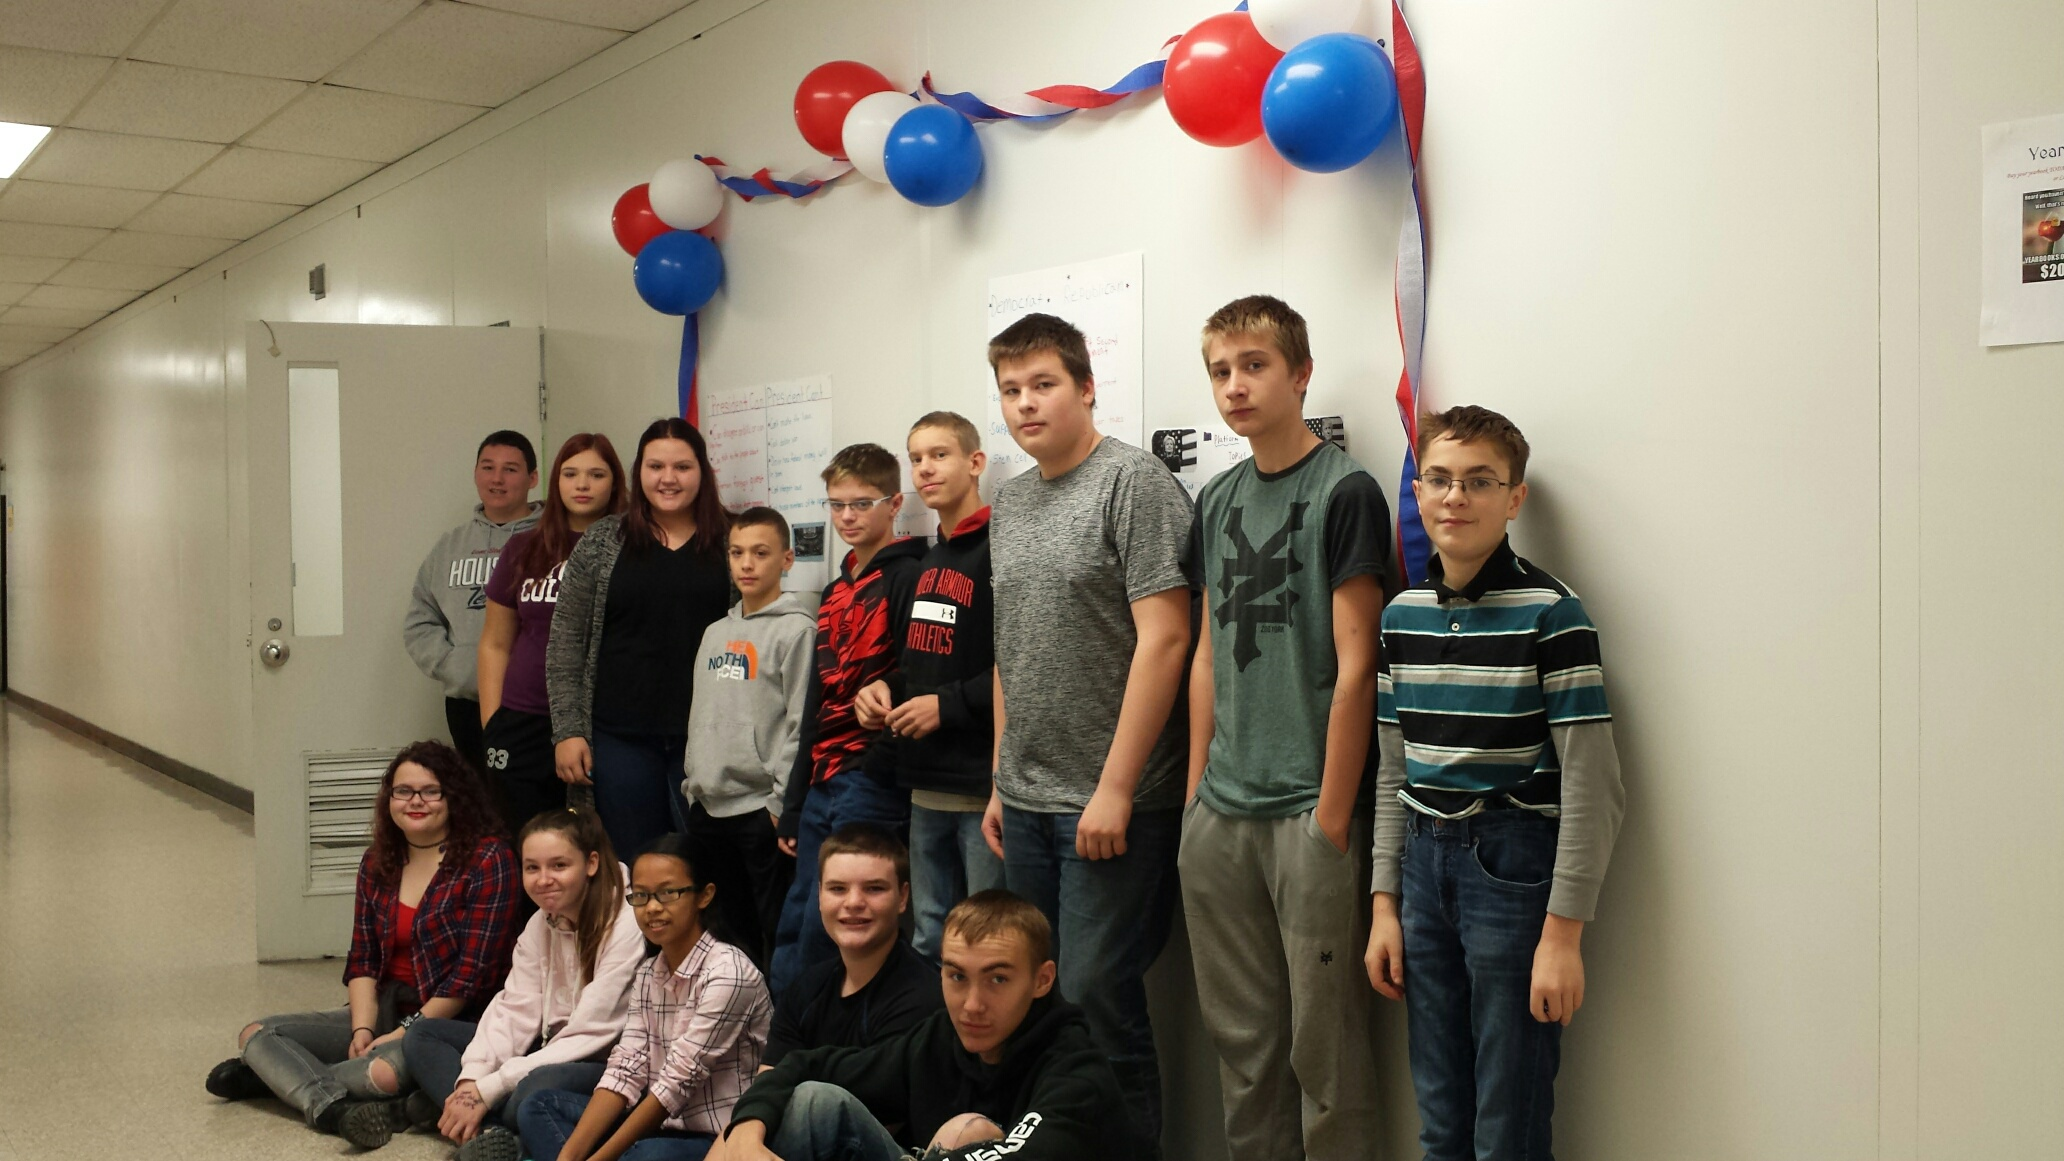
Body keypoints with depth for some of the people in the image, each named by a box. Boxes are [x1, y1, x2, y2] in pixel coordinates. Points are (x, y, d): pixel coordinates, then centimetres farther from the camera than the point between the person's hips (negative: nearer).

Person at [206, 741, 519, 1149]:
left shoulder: (488, 860, -12)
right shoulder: (378, 863, 9)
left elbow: (474, 971, -15)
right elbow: (362, 960, 8)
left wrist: (403, 1033, -15)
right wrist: (362, 1030, -8)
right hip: (386, 1008, 7)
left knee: (384, 1071, -35)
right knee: (257, 1035, -4)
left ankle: (279, 1074, -10)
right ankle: (335, 1109, -26)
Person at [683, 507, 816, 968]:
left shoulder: (797, 630, -8)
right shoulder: (715, 633, 15)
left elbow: (802, 723, -13)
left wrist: (784, 803, -16)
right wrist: (693, 783, 13)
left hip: (763, 807, -7)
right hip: (709, 805, 7)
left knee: (777, 933, -1)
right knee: (731, 930, 16)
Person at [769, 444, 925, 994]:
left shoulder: (907, 577, -6)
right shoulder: (836, 591, 19)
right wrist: (793, 806, 21)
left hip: (873, 783, -8)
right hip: (824, 783, 8)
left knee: (824, 929, -8)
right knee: (793, 931, 9)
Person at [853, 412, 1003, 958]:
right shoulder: (923, 562, 18)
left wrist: (947, 705, -16)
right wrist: (882, 689, 7)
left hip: (984, 784, -8)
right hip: (927, 784, 9)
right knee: (929, 938, 16)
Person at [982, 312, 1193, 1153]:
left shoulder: (1133, 482, -9)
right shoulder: (1009, 501, 13)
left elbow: (1163, 639, -15)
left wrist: (1115, 789, -17)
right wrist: (1001, 780, 15)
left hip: (1111, 804, -7)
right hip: (1026, 802, 7)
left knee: (1094, 997, -3)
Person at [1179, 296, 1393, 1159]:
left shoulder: (1344, 491, -7)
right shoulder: (1217, 499, 13)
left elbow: (1355, 667, -10)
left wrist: (1331, 817, -13)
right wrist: (1197, 788, 12)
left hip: (1309, 812, -6)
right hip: (1220, 816, 6)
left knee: (1322, 1039, 2)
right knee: (1240, 1032, 14)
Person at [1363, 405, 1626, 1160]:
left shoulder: (1550, 612, -10)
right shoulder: (1402, 614, 8)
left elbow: (1591, 788, -13)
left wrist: (1563, 933, -15)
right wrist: (1385, 905, 9)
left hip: (1514, 865, -5)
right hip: (1425, 861, 6)